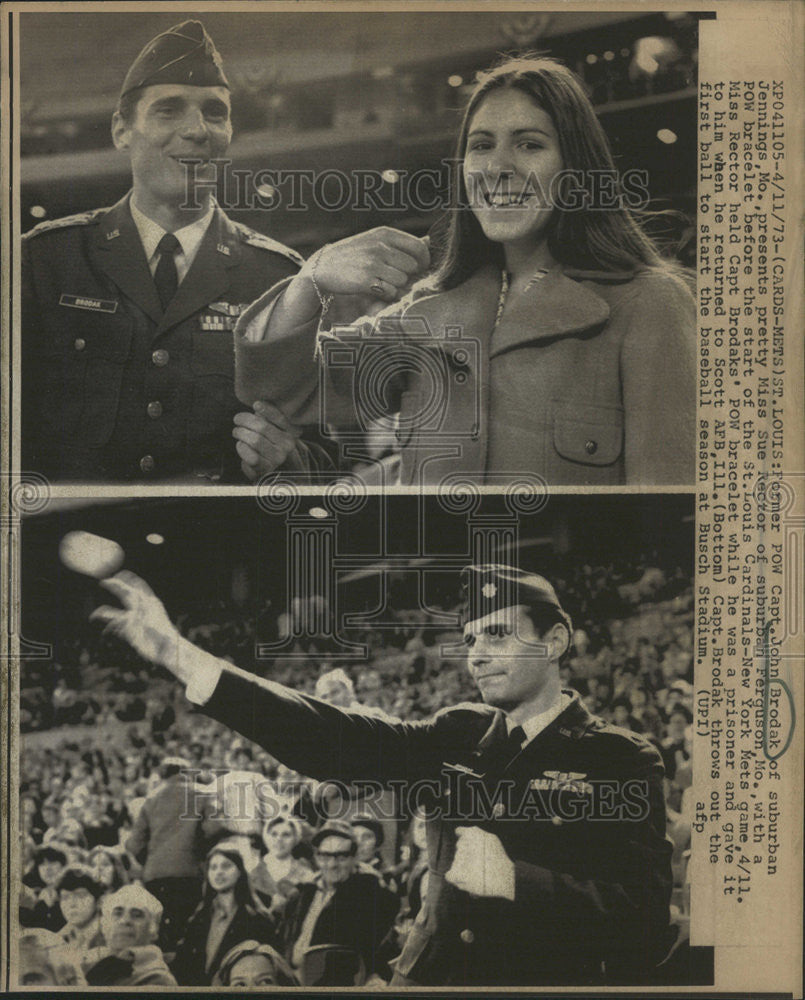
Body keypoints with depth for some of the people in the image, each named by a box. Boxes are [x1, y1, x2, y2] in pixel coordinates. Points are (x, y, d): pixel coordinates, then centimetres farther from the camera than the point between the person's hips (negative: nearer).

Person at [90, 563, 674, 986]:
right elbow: (331, 739, -4)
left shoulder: (621, 760, -6)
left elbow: (646, 919, -15)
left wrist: (513, 880, -23)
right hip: (430, 974, 4)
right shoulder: (460, 736, 7)